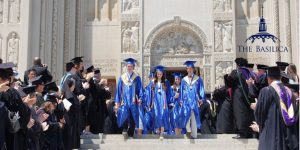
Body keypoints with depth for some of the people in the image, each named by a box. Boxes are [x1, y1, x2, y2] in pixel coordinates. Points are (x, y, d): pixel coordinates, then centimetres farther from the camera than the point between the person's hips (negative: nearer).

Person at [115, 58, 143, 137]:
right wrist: (117, 102, 4)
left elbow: (140, 89, 3)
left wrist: (140, 98, -12)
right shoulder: (122, 77, 10)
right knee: (124, 115, -20)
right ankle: (125, 128, 1)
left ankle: (130, 134, 12)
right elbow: (118, 90, 10)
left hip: (133, 102, 0)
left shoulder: (137, 78, 5)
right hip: (124, 101, 1)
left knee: (132, 119, 1)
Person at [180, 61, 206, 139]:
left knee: (194, 117, 0)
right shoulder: (184, 80, 10)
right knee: (186, 116, -12)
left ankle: (193, 134, 5)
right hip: (186, 101, 1)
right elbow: (182, 91, 10)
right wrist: (181, 100, 3)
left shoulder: (198, 79, 5)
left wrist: (202, 99, -7)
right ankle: (188, 130, 4)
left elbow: (201, 90, 3)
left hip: (194, 101, -1)